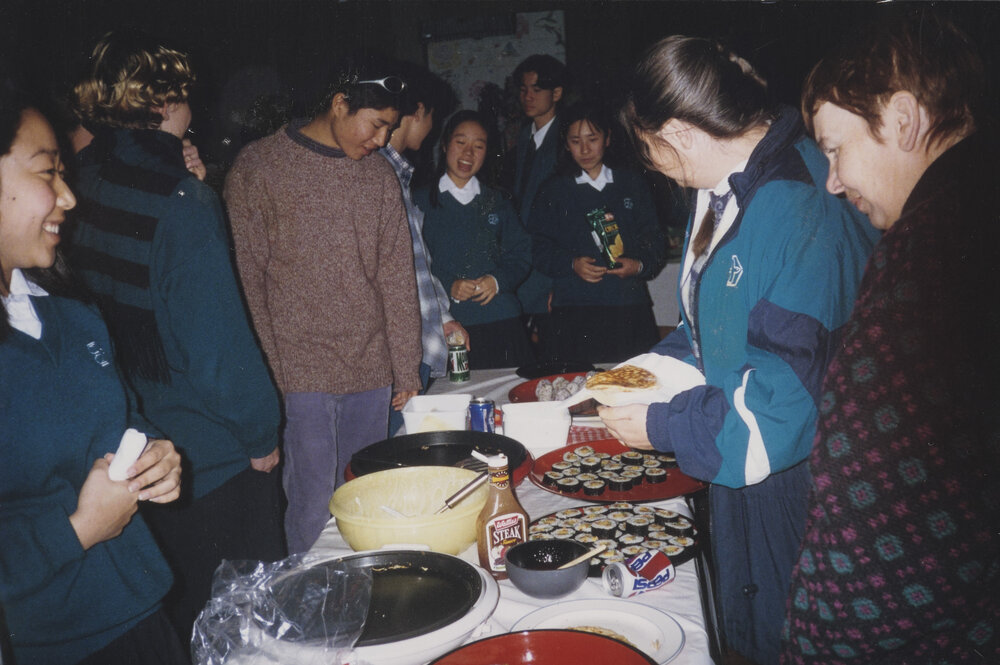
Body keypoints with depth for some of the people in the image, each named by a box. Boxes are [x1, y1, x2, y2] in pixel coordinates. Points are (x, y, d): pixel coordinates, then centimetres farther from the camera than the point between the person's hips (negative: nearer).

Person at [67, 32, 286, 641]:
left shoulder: (85, 185, -2)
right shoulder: (183, 203, -22)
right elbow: (220, 339, -21)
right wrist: (260, 433, -8)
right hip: (209, 454, -7)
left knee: (166, 617, 24)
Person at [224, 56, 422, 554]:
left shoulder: (379, 177, 11)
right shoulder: (259, 167, -2)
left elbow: (397, 279, 11)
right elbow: (247, 276, -4)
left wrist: (406, 369, 8)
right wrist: (267, 372, -8)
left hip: (372, 372, 4)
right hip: (301, 373, -4)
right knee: (313, 507, -2)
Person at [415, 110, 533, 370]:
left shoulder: (497, 202, 17)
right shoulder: (421, 201, 7)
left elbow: (521, 253, 14)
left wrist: (498, 280, -6)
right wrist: (448, 286, -13)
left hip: (501, 323, 3)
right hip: (446, 325, -2)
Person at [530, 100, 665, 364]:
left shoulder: (632, 184, 15)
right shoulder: (553, 191, 12)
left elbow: (655, 244, 11)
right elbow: (540, 251, 5)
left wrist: (640, 265, -9)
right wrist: (572, 264, -12)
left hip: (630, 308, 1)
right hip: (575, 310, -1)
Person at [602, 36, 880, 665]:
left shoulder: (803, 210, -27)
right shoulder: (726, 187, 4)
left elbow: (796, 388, -28)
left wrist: (666, 428, -20)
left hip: (788, 469, -8)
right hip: (734, 462, 9)